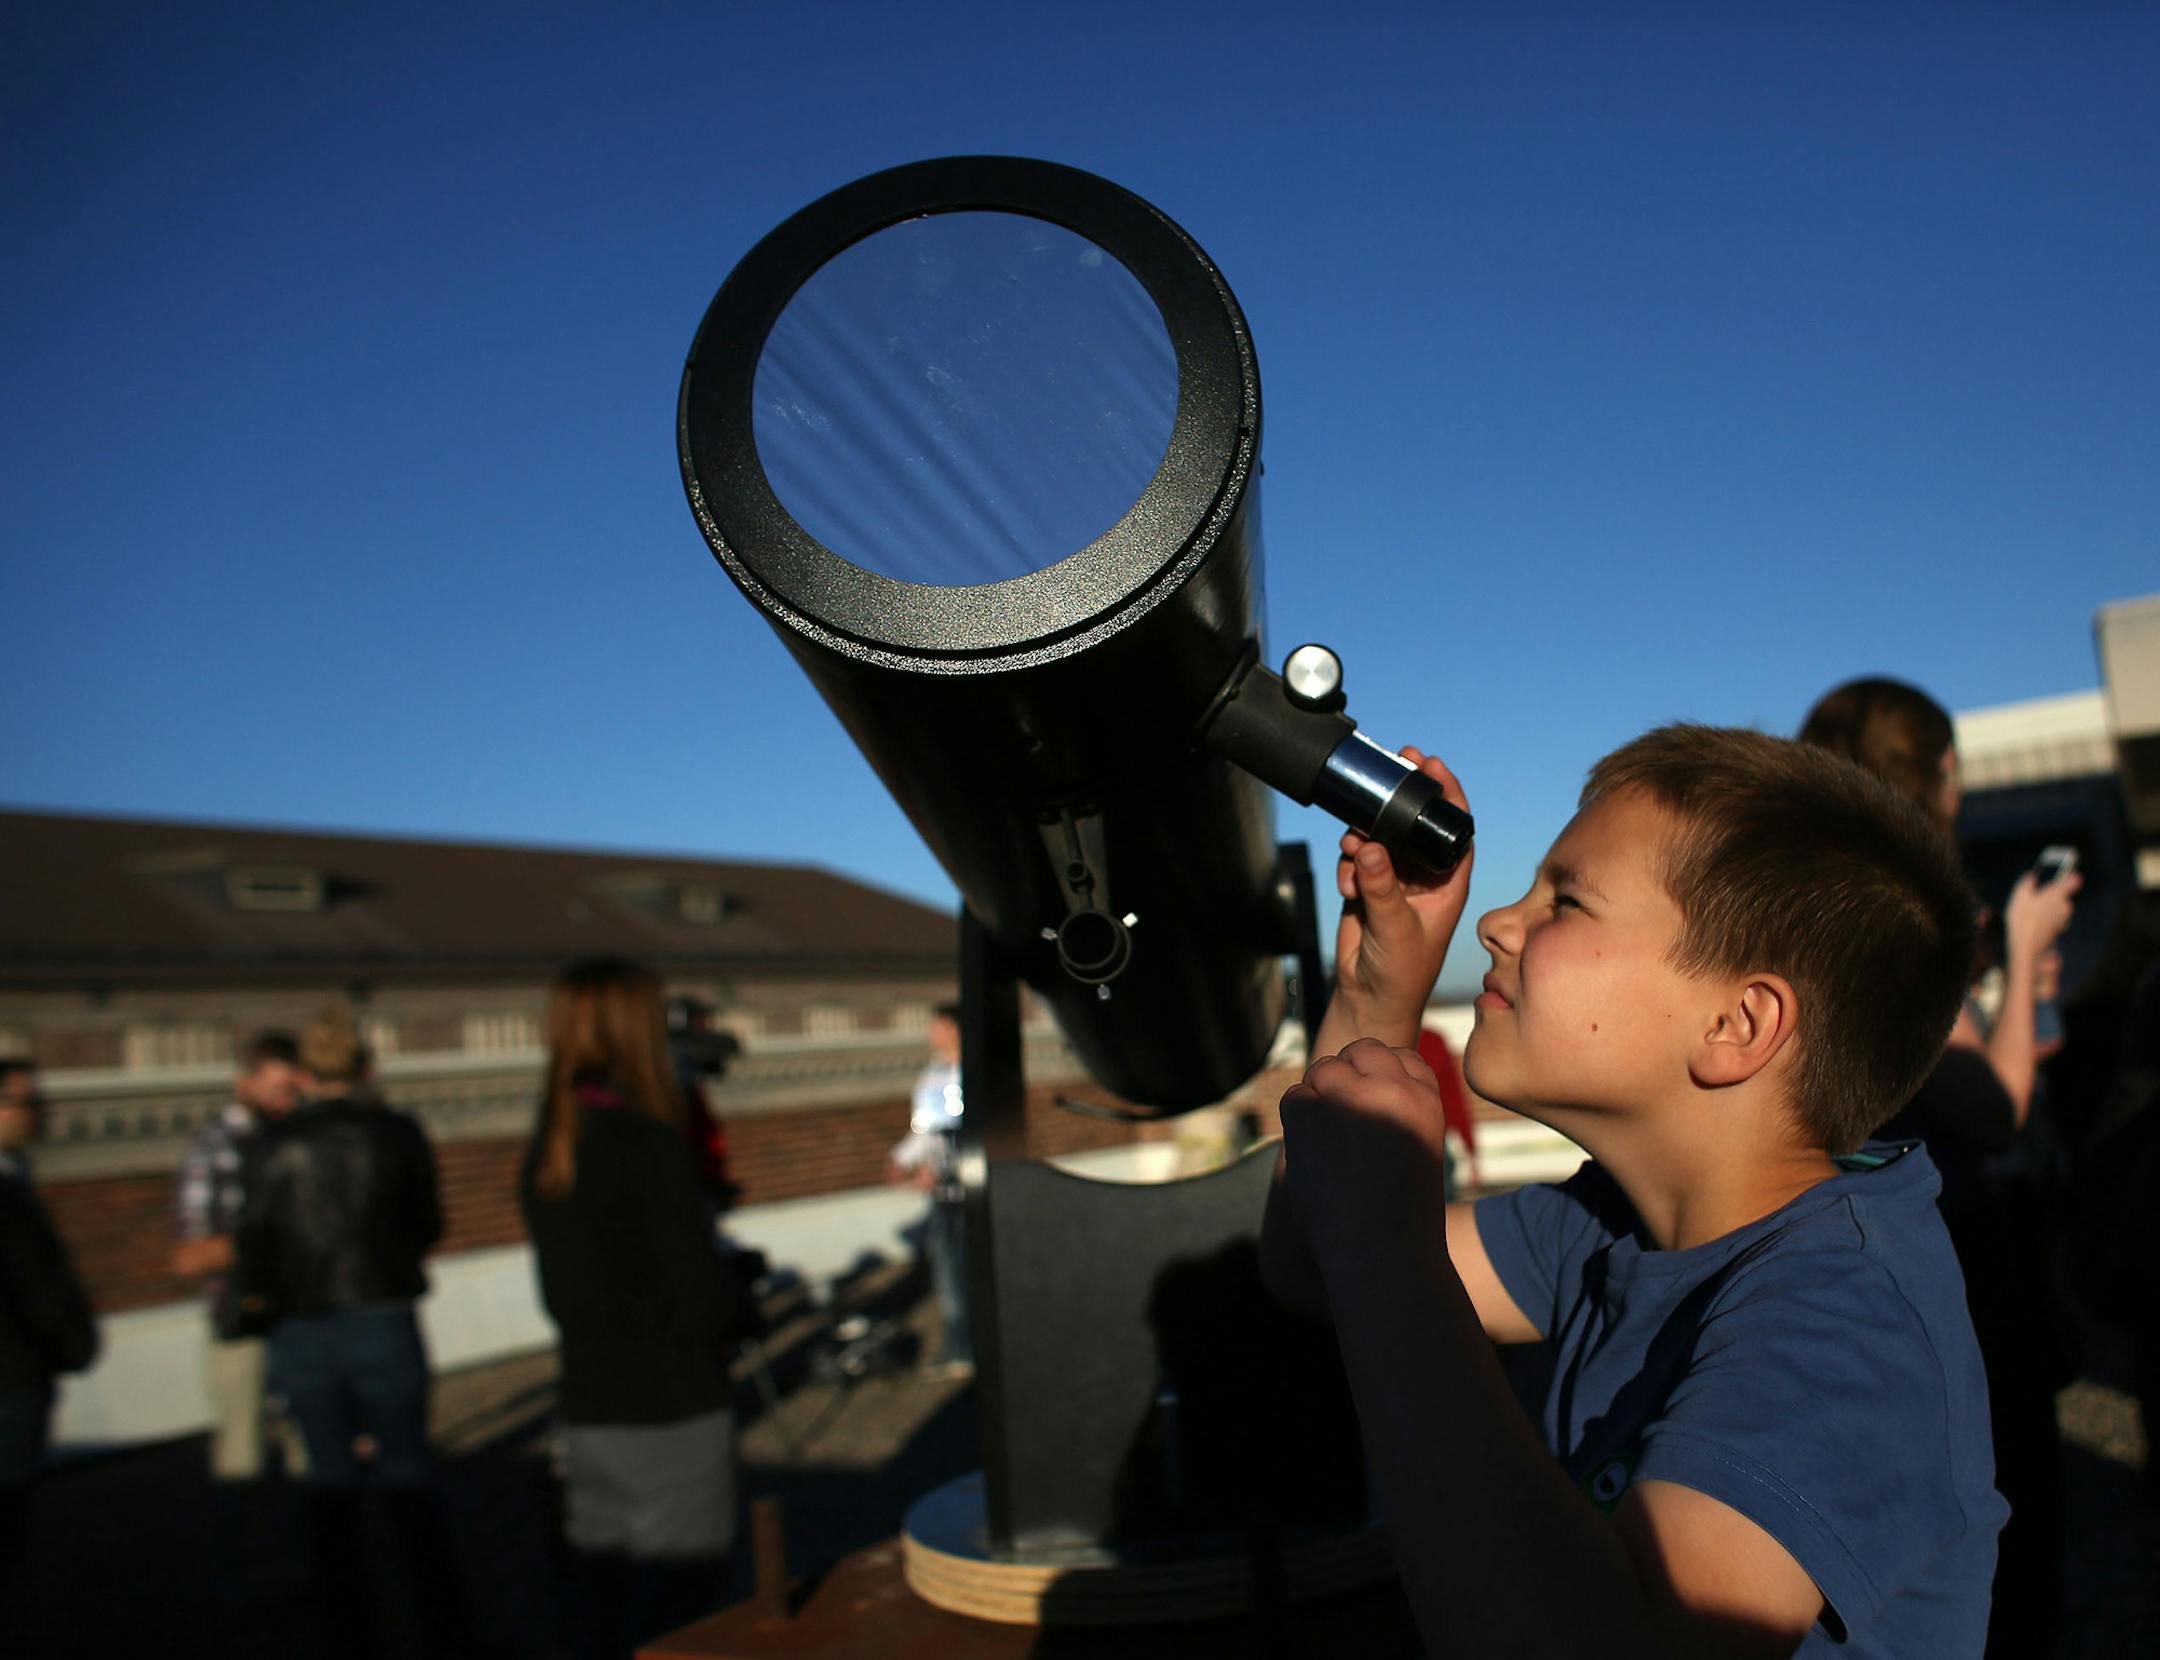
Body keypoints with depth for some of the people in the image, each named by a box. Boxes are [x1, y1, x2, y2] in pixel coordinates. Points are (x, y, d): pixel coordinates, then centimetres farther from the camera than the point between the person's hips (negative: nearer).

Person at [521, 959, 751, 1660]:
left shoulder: (544, 1155, 4)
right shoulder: (654, 1147, -17)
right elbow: (703, 1302, -17)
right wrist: (738, 1287, 4)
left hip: (588, 1408, 7)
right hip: (673, 1411, -7)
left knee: (599, 1590, 14)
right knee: (673, 1596, 1)